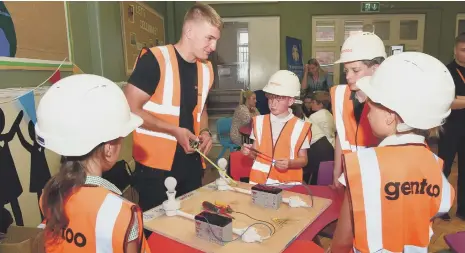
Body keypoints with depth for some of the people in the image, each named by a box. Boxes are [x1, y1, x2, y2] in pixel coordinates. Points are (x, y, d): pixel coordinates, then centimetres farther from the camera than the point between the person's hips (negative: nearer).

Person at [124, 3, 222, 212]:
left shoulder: (206, 69, 7)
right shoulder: (154, 60, -15)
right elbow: (130, 109, -15)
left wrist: (205, 131, 1)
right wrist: (175, 131, -19)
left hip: (191, 165, 7)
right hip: (156, 167, -6)